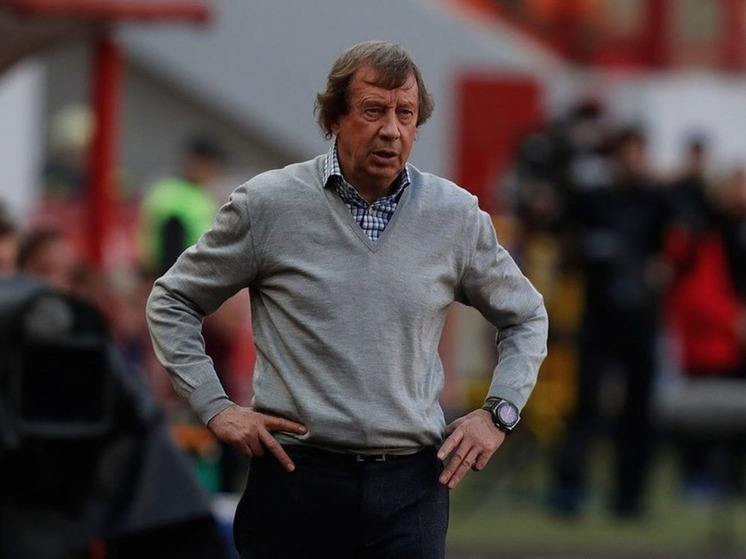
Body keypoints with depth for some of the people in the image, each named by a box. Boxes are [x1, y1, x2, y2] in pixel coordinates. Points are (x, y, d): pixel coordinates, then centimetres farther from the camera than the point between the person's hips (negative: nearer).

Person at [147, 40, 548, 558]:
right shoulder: (269, 204, 1)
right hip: (297, 475, -1)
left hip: (412, 483, 1)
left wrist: (499, 413, 8)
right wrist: (215, 407, 0)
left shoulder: (456, 215, 6)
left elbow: (526, 317, 21)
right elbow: (172, 302, 10)